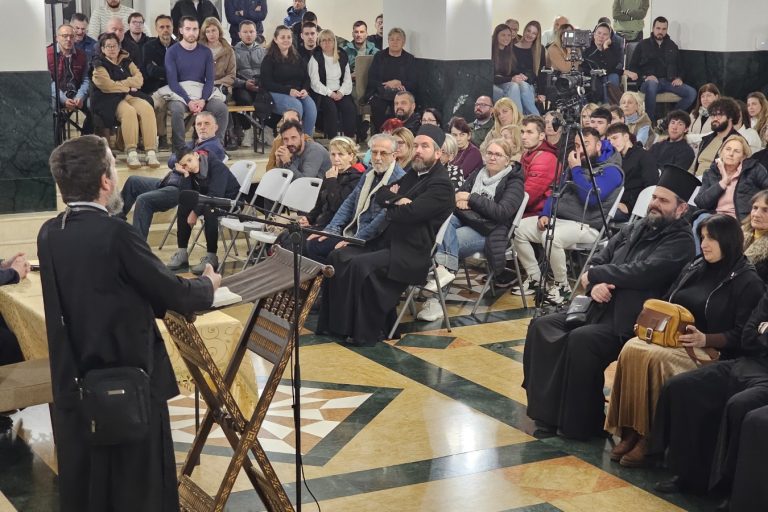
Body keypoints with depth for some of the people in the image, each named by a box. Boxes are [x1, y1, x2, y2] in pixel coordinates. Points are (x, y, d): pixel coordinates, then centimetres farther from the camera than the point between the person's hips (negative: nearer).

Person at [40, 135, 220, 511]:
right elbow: (176, 296, -13)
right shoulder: (114, 233, -20)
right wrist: (208, 284, 8)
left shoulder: (49, 234, 1)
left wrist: (154, 298, 17)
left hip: (72, 383, 7)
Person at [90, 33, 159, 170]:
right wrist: (128, 86, -1)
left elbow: (139, 79, 8)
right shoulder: (99, 65, 3)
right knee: (128, 111, -37)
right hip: (110, 100, -5)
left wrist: (121, 83, -7)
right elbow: (108, 86, -10)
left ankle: (151, 152, -37)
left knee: (147, 108, -28)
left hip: (130, 96, 5)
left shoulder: (126, 61, 19)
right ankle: (131, 153, -40)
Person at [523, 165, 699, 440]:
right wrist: (595, 285, -11)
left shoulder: (680, 242, -7)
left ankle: (581, 424, -14)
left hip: (628, 321, -8)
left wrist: (594, 275, -9)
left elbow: (642, 272, -20)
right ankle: (547, 410, -3)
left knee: (581, 339, -31)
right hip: (601, 307, 8)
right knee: (542, 326, -8)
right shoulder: (635, 229, 16)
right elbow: (599, 260, 13)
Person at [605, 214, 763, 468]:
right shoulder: (695, 268, 17)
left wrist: (704, 339, -23)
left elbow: (741, 336, -9)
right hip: (673, 339, 6)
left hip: (712, 350, -6)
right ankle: (630, 432, -25)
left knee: (658, 359, -33)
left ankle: (651, 439, -23)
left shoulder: (748, 282, -2)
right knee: (631, 349, -25)